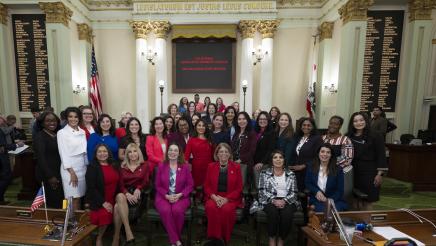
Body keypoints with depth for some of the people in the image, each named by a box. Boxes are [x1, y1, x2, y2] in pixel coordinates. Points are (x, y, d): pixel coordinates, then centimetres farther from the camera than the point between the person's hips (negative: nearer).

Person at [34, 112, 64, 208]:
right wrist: (50, 176, -17)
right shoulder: (39, 137, -8)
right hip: (48, 175, -6)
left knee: (61, 203, 11)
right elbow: (41, 158, -14)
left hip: (59, 173, 6)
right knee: (53, 204, -1)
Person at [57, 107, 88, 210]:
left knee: (80, 196, 11)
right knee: (74, 198, 0)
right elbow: (63, 154, -11)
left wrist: (87, 166, 10)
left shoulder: (82, 132, 9)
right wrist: (72, 172, -14)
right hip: (69, 168, -5)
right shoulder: (62, 132, -7)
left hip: (82, 167, 5)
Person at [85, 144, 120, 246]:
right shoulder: (92, 168, -4)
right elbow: (91, 188, -10)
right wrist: (103, 202, -17)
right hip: (98, 201, -4)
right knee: (105, 214, -27)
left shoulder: (114, 166, 9)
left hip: (113, 200, 4)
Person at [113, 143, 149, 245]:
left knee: (117, 207, -29)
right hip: (125, 193, 2)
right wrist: (127, 193, -14)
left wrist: (138, 189, -20)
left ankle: (116, 237, -15)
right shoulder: (123, 167, 16)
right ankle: (128, 231, -31)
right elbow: (121, 184, 6)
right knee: (120, 196, -34)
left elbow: (146, 182, 2)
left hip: (138, 194, -2)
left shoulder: (144, 165, 10)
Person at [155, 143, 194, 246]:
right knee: (165, 210, -31)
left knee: (177, 210, -31)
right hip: (164, 197, 1)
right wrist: (167, 196, -11)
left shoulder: (185, 166, 2)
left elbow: (190, 185, 2)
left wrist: (179, 195, -13)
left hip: (181, 197, 0)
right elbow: (158, 185, 5)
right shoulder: (161, 166, 4)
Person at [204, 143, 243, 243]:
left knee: (227, 209, -32)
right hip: (214, 197, 1)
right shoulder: (211, 166, 8)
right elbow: (207, 186, 7)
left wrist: (227, 199, -12)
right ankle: (214, 238, -14)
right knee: (211, 207, -31)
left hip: (231, 198, -1)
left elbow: (239, 188, 2)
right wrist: (214, 197, -11)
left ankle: (224, 239, -9)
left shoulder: (236, 167, 4)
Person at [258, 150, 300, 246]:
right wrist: (274, 200, -17)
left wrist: (284, 201, -14)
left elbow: (294, 192, 4)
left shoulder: (291, 174, 11)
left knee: (287, 213, -30)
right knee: (273, 212, -32)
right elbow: (262, 191, -2)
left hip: (287, 201, 1)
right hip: (270, 201, -1)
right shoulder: (265, 173, 7)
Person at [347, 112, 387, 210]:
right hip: (353, 172, 3)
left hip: (369, 173, -3)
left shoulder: (375, 136, -4)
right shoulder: (348, 137, 5)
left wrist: (379, 174, -9)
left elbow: (381, 155, -5)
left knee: (367, 201, 4)